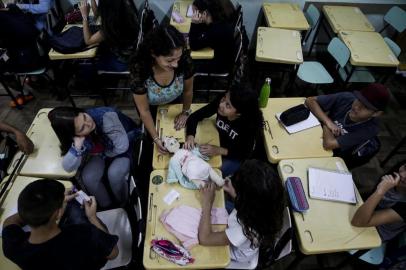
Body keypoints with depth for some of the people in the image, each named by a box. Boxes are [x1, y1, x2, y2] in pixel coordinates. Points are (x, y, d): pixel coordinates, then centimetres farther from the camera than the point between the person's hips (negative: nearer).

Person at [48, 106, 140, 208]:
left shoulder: (106, 116, -37)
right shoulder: (75, 138, -21)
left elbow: (122, 146, -31)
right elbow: (68, 167, -24)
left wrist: (105, 153, -12)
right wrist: (77, 145, -40)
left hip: (128, 148, -4)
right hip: (102, 153, 4)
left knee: (114, 174, -28)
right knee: (88, 178, -17)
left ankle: (125, 205, 4)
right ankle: (106, 207, 12)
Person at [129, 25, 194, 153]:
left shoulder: (184, 60, -37)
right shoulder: (139, 70, -42)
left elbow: (188, 90, -15)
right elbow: (144, 111, -26)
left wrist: (185, 112, -1)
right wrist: (156, 138, -24)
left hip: (173, 101, 2)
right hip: (150, 104, -1)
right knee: (151, 128, 27)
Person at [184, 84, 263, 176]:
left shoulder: (249, 125, -36)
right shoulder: (219, 102, -28)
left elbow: (246, 154, -22)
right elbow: (195, 116, -17)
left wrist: (220, 150, -32)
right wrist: (190, 136, -35)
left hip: (237, 157, -3)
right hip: (220, 143, 4)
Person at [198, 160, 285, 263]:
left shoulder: (244, 230, -49)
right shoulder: (267, 204, -31)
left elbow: (204, 238, -39)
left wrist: (207, 203, -32)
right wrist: (233, 192, -10)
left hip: (237, 253, -5)